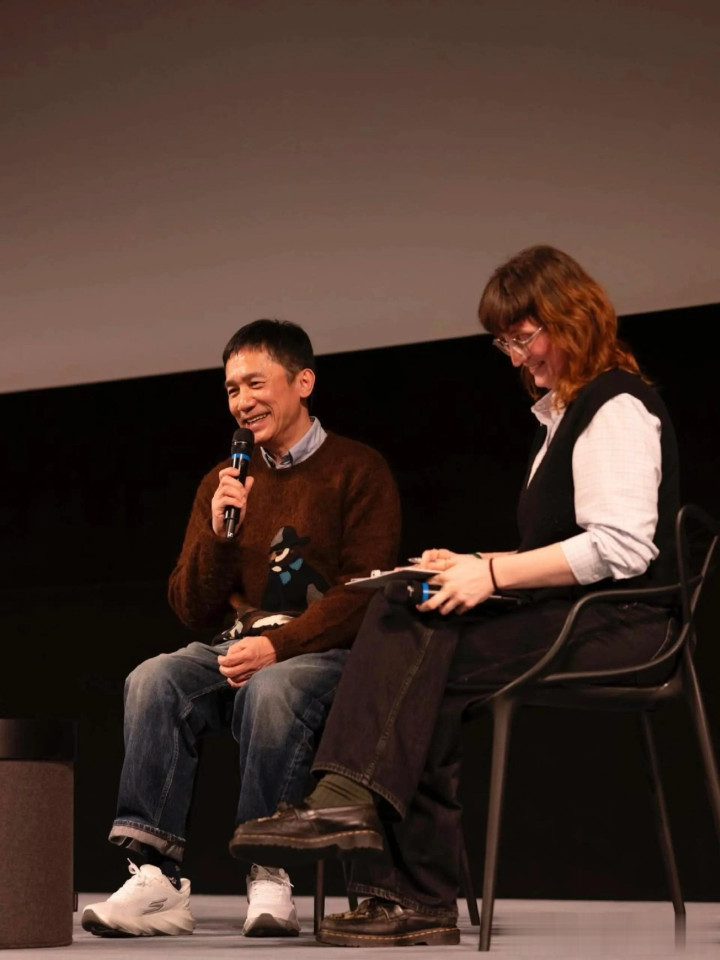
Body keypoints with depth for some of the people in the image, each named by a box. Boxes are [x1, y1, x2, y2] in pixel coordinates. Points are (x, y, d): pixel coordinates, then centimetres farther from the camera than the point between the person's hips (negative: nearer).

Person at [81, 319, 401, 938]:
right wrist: (218, 534, -3)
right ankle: (157, 879, -32)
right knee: (154, 680, -26)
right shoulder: (223, 483, 18)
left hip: (325, 654, -4)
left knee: (273, 688, -38)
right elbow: (192, 609, 15)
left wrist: (279, 644, -20)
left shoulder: (358, 470, 3)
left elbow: (364, 592, -7)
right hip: (237, 648, 4)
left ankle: (270, 878, -29)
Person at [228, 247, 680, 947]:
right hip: (568, 622, 9)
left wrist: (494, 574, -19)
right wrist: (475, 566, 8)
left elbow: (621, 547, -20)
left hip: (616, 627, -9)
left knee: (417, 657, -26)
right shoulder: (563, 414, 25)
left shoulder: (617, 408, -8)